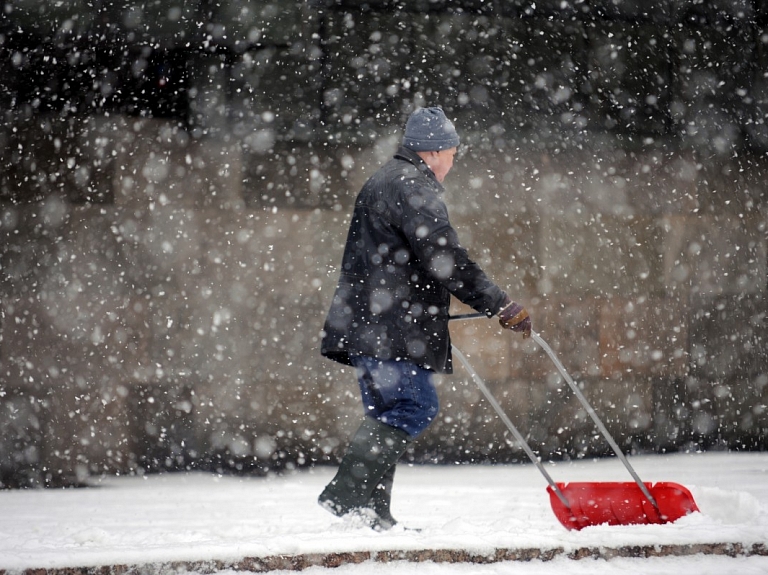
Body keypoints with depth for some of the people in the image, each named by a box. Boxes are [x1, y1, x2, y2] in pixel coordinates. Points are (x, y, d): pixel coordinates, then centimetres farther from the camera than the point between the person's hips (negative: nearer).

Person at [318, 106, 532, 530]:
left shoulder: (384, 183, 25)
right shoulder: (412, 188, -10)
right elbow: (444, 258, -18)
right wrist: (502, 306, -15)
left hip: (370, 325, 11)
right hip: (387, 326, -11)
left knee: (389, 414, 11)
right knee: (413, 406, -14)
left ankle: (372, 512, 9)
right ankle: (347, 493, -19)